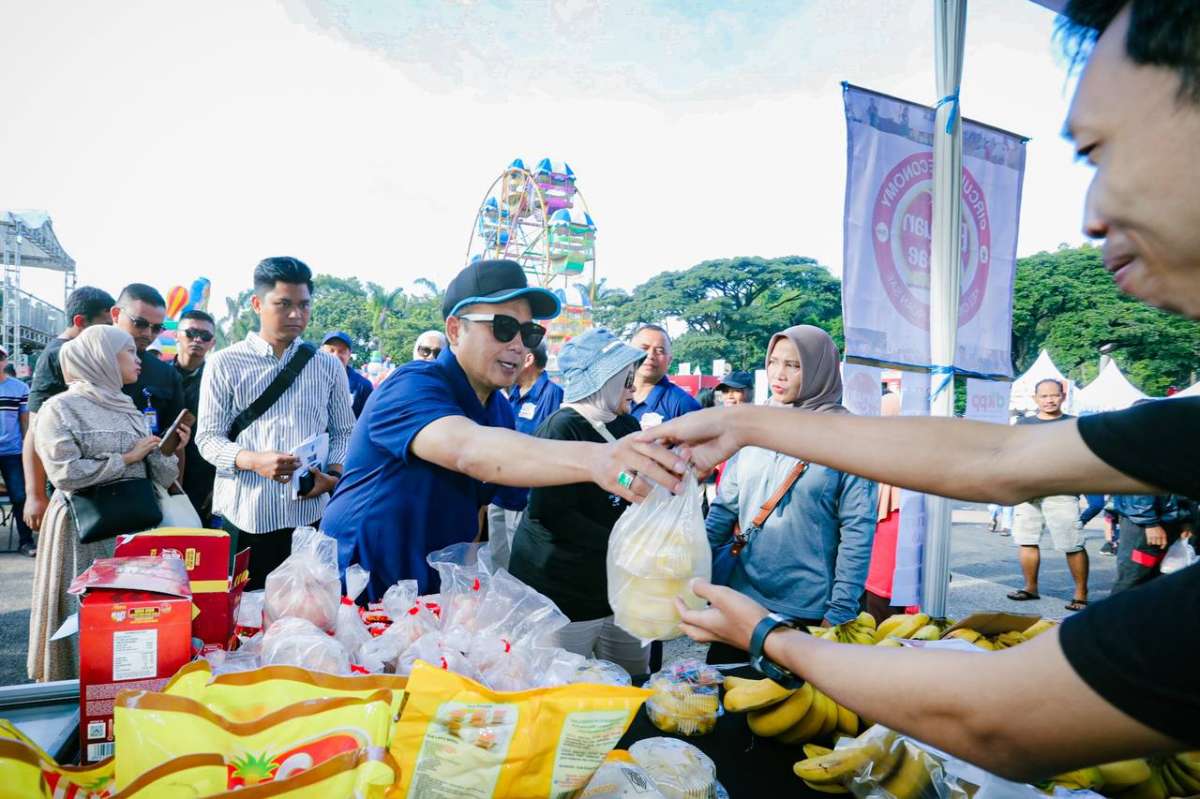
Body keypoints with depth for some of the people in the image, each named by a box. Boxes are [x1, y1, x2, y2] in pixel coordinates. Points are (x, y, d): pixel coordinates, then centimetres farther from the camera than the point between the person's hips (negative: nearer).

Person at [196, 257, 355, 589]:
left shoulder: (329, 366, 8)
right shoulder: (225, 364, 1)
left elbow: (344, 432, 11)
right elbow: (208, 438, -1)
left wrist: (333, 475, -7)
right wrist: (254, 461, -19)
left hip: (309, 514, 2)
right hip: (244, 516, -1)